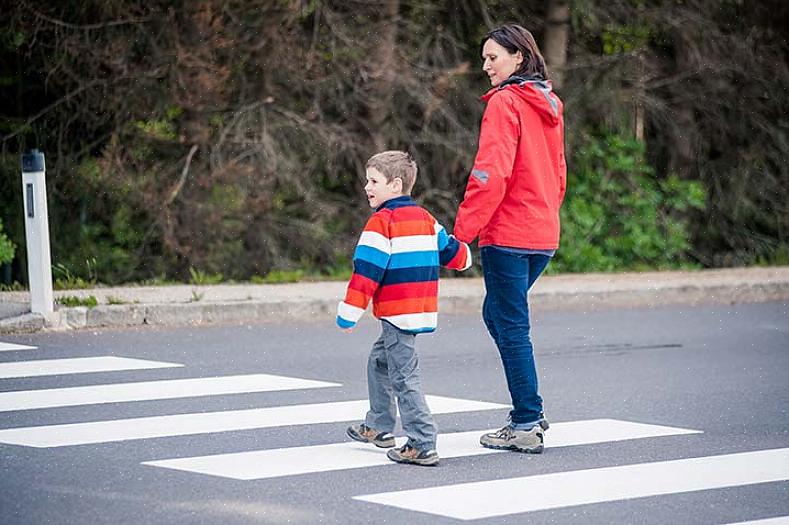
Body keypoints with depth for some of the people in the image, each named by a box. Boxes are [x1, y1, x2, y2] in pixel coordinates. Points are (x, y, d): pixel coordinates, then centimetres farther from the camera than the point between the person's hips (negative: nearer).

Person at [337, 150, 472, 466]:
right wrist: (463, 257, 46)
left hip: (397, 313, -9)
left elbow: (367, 271, -16)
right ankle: (378, 427, 35)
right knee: (380, 360, 25)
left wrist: (349, 313, -13)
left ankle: (422, 446, -12)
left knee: (404, 377, -8)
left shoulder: (382, 221, -12)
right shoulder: (425, 218, 12)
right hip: (423, 309, 9)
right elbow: (452, 252, 22)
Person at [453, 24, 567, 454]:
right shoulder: (549, 105, 13)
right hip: (543, 235, 9)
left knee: (511, 326, -1)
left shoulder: (504, 102, -12)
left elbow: (491, 173, -19)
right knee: (498, 314, 20)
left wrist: (462, 231, -18)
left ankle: (527, 426, 2)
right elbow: (558, 172, 18)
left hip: (507, 234, -9)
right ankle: (528, 412, 20)